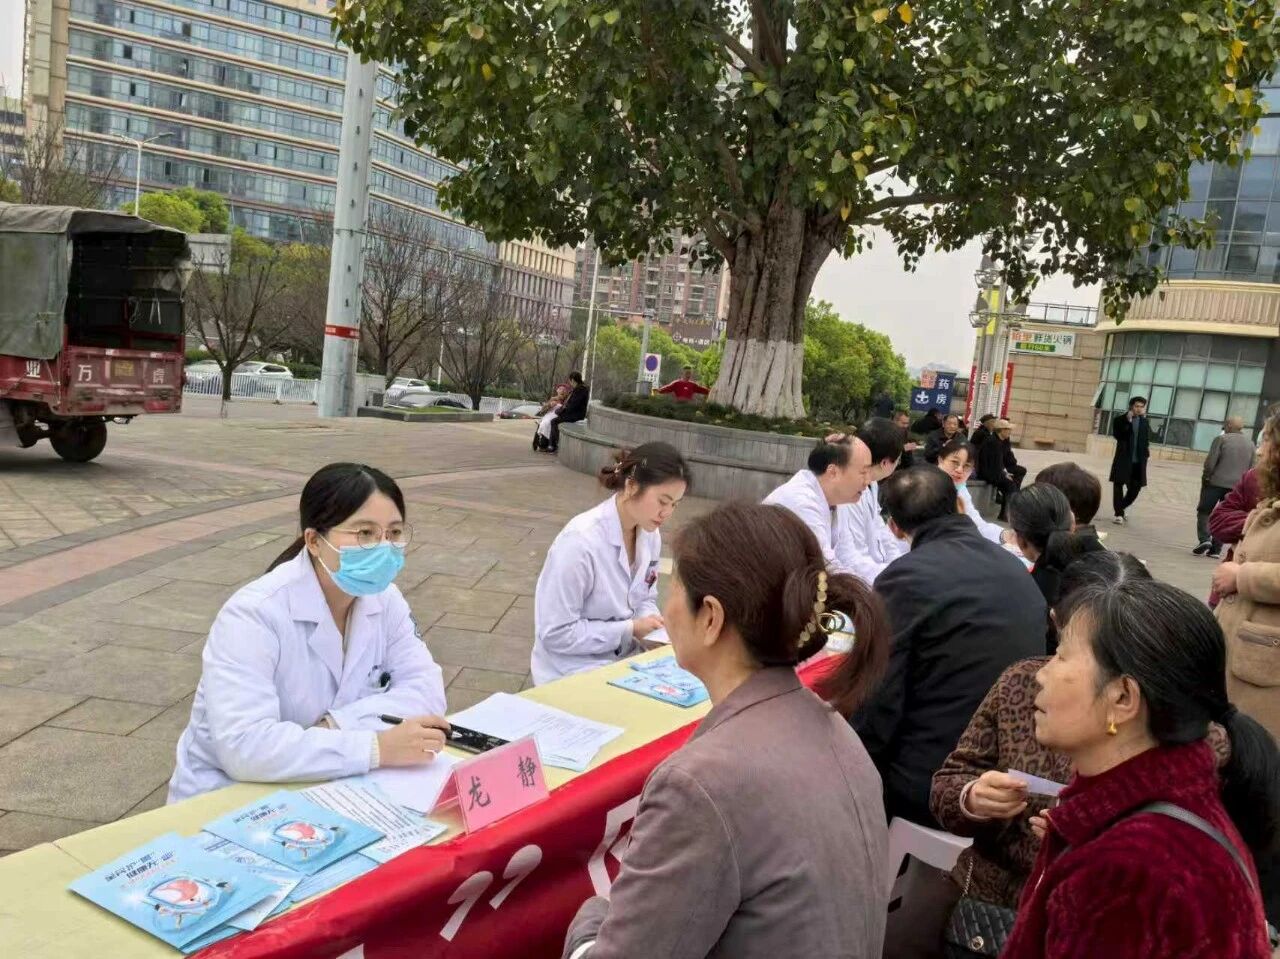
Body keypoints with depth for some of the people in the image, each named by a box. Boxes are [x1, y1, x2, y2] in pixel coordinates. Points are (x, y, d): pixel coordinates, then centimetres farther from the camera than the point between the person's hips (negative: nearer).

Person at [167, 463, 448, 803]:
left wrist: (336, 726, -24)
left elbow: (426, 689, -10)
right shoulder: (253, 614, -23)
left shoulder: (383, 598, -4)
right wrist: (377, 748, -36)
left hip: (320, 790, 6)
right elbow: (245, 747, -33)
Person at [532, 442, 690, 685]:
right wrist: (630, 629, -19)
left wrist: (656, 635, -10)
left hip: (622, 660, 7)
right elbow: (556, 633, -23)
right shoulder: (581, 540, -25)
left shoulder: (650, 534, -4)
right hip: (573, 673, -7)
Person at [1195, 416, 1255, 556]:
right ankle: (1216, 549, 7)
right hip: (1237, 485, 4)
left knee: (1204, 511, 7)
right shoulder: (1250, 444, 10)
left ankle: (1204, 539, -10)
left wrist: (1205, 476, 0)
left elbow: (1211, 461, -12)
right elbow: (1250, 468, 9)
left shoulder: (1221, 439, -6)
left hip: (1216, 482, -4)